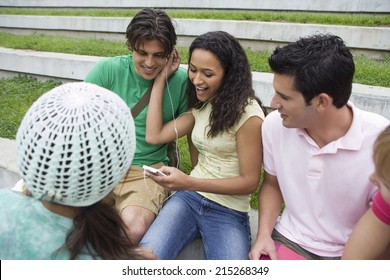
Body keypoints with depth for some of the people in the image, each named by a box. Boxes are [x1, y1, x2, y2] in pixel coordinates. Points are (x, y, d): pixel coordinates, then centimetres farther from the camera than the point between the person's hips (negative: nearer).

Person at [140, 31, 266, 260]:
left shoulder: (247, 113, -14)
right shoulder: (201, 105, 8)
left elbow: (249, 182, -14)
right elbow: (154, 136, -1)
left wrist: (189, 183, -24)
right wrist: (160, 79, 2)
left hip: (229, 213, -3)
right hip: (189, 197, 4)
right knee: (146, 254, -22)